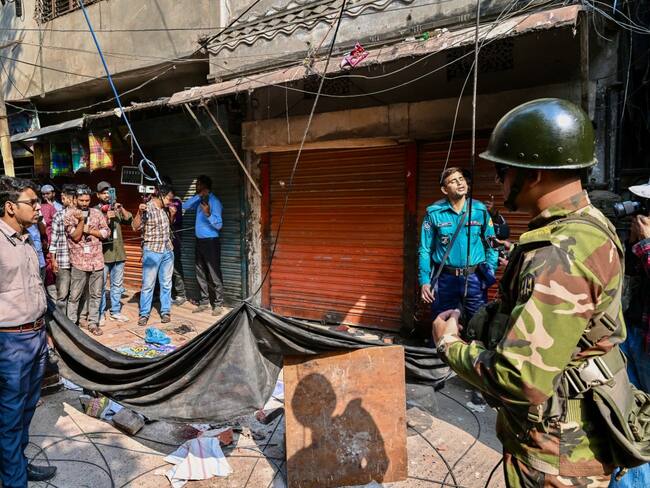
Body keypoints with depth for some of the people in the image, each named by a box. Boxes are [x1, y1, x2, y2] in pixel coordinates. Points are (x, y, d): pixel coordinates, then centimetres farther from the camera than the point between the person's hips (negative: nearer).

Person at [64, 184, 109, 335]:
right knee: (75, 295, 3)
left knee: (96, 294, 8)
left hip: (97, 260, 3)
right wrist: (81, 220, -21)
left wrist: (89, 230, -8)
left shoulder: (97, 213, 7)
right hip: (79, 262, -3)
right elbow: (75, 236, -10)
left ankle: (93, 322, 18)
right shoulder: (69, 214, -2)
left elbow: (106, 232, 3)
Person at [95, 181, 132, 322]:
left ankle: (115, 312, 20)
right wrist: (106, 218, -21)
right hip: (103, 253, -5)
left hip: (118, 252, 5)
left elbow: (129, 220, 4)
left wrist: (121, 209, -9)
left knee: (117, 284, 11)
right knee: (101, 285, 0)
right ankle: (100, 313, 10)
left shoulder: (116, 209, 14)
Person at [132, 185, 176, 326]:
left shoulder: (165, 209, 9)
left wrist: (172, 214, 6)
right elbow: (136, 227, -15)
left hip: (168, 251, 6)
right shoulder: (147, 208, -10)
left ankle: (166, 312, 19)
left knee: (166, 284, 10)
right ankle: (144, 314, 10)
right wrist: (139, 212, -29)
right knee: (148, 284, 0)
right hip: (152, 252, -6)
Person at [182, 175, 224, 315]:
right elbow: (185, 206, 1)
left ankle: (218, 304, 3)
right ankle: (204, 302, 21)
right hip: (199, 241, 8)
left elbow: (219, 225, -18)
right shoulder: (199, 201, 12)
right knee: (201, 274, 12)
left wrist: (208, 214, -35)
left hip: (211, 242, -8)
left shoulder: (214, 202, -12)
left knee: (214, 274, -4)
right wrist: (199, 196, -5)